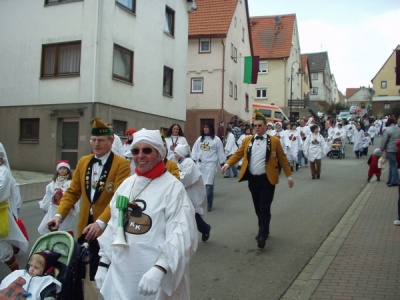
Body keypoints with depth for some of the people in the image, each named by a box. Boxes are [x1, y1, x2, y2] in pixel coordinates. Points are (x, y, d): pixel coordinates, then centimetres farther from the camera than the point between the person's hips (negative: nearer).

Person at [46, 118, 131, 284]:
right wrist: (59, 215, -5)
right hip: (85, 226, 5)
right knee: (93, 273, 15)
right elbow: (72, 192, 9)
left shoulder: (121, 164, -11)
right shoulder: (83, 162, 8)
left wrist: (101, 222, -32)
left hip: (108, 228, -5)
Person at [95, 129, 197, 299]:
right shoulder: (126, 184, 6)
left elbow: (181, 235, -20)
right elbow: (113, 226, 11)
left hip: (156, 276, -5)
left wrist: (159, 269, -30)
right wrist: (103, 263, 11)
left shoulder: (173, 187, -12)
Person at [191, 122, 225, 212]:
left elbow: (220, 152, 2)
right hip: (200, 164, 5)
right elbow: (195, 150, 14)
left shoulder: (216, 139, 0)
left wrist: (222, 163, 2)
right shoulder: (199, 139, 14)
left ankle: (209, 205, 2)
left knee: (209, 185, -8)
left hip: (210, 164, -5)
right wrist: (193, 159, 4)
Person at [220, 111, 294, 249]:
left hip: (267, 179, -4)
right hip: (252, 179, 4)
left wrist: (289, 176, 3)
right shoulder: (247, 140, 7)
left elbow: (282, 159, 3)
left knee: (264, 208, -7)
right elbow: (238, 154, 5)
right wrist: (227, 164, -10)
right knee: (258, 208, 14)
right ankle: (263, 231, 30)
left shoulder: (274, 141, 0)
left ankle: (262, 236, -7)